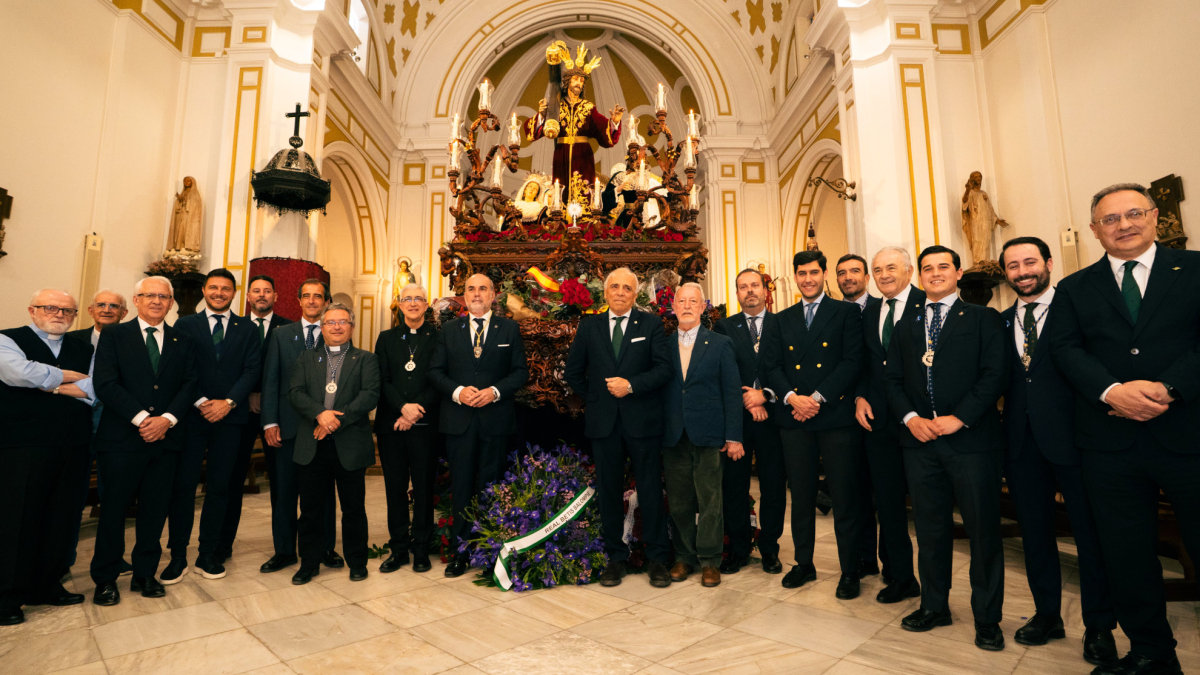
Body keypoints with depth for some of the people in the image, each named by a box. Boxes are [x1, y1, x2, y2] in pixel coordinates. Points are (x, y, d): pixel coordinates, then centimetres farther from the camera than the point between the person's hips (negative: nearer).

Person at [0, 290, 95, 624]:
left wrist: (50, 385, -9)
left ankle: (46, 586, 23)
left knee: (59, 518, 9)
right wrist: (72, 376, -7)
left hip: (70, 446, 4)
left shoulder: (83, 349, 14)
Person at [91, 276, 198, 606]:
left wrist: (167, 418, -12)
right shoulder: (114, 335, 3)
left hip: (166, 437, 2)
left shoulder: (183, 341, 11)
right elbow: (106, 384, -7)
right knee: (114, 508, 7)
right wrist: (141, 418, -15)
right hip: (121, 439, -2)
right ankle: (105, 579, 22)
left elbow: (189, 384, 3)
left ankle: (145, 574, 22)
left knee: (155, 510, 8)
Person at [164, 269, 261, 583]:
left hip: (230, 417, 1)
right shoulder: (185, 325, 8)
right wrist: (201, 402, -11)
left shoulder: (247, 329, 10)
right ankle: (178, 556, 13)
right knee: (183, 484, 1)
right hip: (192, 415, -1)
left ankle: (208, 555, 16)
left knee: (219, 486, 6)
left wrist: (228, 402, -12)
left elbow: (252, 369, 0)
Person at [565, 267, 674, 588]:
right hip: (604, 422, 2)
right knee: (609, 492, 10)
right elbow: (573, 371, 13)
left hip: (643, 420, -2)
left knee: (650, 490, 5)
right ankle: (615, 557, 24)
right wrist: (594, 397, 5)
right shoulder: (589, 326, 8)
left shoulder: (651, 323, 2)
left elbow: (664, 368, -6)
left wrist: (631, 385, -16)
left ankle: (657, 558, 19)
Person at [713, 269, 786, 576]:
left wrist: (765, 395, -11)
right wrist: (747, 401, -10)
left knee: (774, 483, 6)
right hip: (736, 416, 0)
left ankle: (770, 549, 22)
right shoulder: (724, 327, 7)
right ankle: (738, 549, 19)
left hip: (772, 414, 0)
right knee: (734, 484, 5)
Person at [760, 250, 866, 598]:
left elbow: (852, 362, -6)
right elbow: (770, 366, 6)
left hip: (836, 416, -3)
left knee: (845, 497, 3)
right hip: (794, 419, 3)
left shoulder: (846, 313, 4)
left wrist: (818, 398, -15)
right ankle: (804, 563, 25)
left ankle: (850, 572, 18)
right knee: (801, 496, 11)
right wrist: (792, 397, -11)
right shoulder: (782, 321, 14)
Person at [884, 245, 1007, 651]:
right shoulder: (906, 328, 15)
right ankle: (934, 606, 27)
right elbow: (892, 380, 11)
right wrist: (910, 418, -5)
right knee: (930, 529, 12)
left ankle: (987, 618, 21)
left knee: (983, 530, 6)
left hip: (971, 439, -3)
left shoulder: (983, 319, 4)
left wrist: (959, 417, -15)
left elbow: (994, 373, -7)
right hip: (920, 440, 4)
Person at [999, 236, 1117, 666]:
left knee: (1090, 532, 7)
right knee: (1034, 532, 13)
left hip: (1072, 437, -4)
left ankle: (1099, 627, 24)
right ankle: (1047, 615, 30)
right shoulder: (1000, 322, 10)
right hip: (1023, 440, 4)